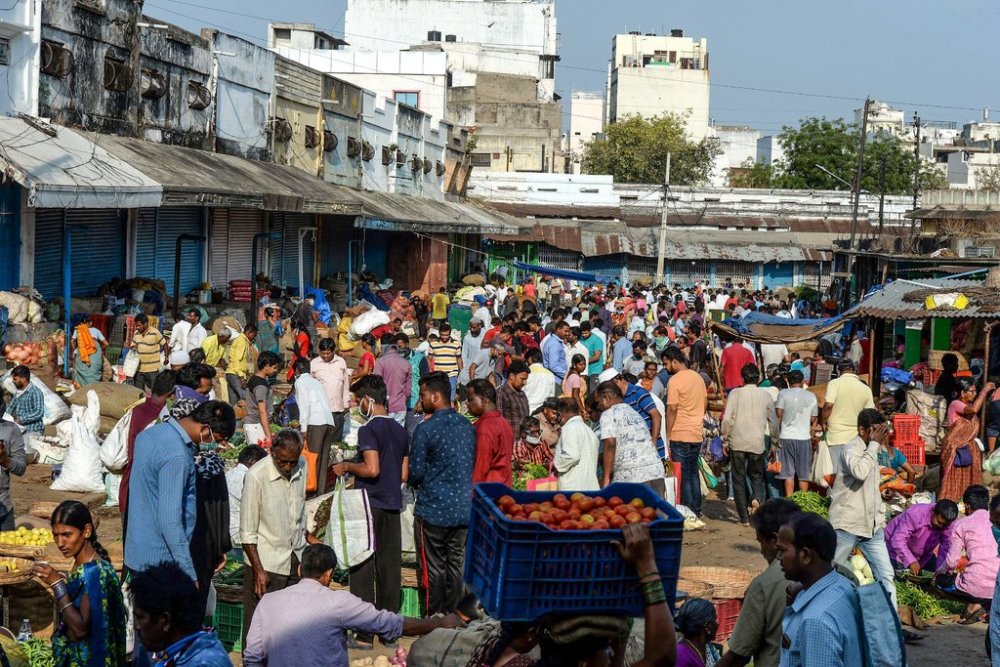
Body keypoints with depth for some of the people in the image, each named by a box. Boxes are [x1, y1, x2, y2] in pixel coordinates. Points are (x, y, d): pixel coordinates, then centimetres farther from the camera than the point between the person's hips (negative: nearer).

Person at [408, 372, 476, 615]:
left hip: (433, 510, -6)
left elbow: (415, 472, -12)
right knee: (455, 566, 12)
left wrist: (416, 484, 9)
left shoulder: (425, 429, -15)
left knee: (432, 569, 3)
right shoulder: (468, 427, 5)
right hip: (464, 509, 6)